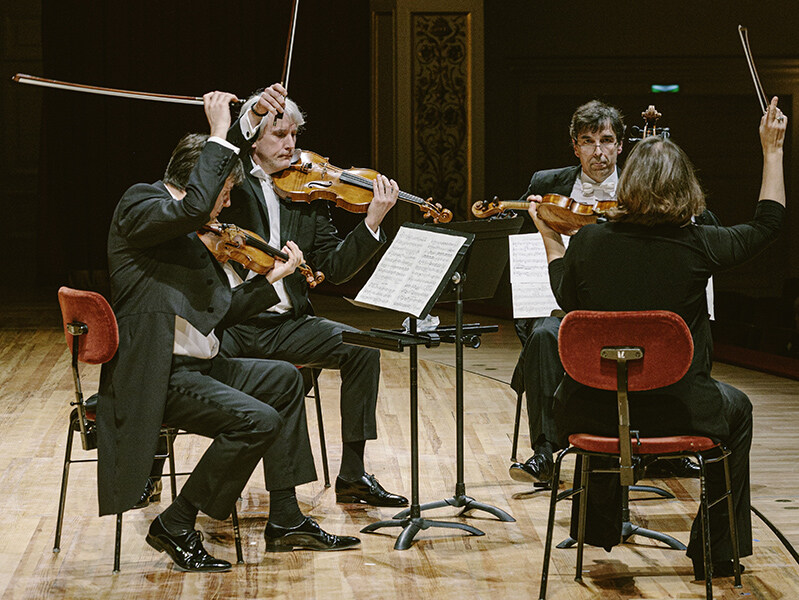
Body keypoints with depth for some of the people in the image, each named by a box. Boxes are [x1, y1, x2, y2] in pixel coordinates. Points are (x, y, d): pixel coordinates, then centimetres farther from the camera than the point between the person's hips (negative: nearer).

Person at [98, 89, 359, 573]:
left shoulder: (188, 235, 18)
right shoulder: (139, 205, -10)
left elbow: (220, 311, 20)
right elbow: (193, 206, -33)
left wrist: (273, 278, 17)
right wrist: (220, 136, -24)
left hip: (199, 364, 11)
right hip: (156, 376, -11)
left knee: (283, 379, 19)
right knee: (258, 420, -24)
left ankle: (285, 521, 19)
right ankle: (176, 526, -8)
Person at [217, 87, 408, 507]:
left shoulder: (309, 193, 10)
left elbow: (333, 269, 4)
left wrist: (372, 222, -10)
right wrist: (251, 118, -23)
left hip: (283, 325, 4)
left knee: (361, 347, -14)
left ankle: (352, 475, -5)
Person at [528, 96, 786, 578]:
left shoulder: (589, 241, -10)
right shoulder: (699, 246, -14)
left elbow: (566, 298, 10)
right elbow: (768, 222, 4)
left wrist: (550, 237, 21)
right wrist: (773, 150, 12)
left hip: (595, 412, 2)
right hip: (677, 411, -2)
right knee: (737, 409, 32)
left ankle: (600, 523, 50)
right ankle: (717, 550, 33)